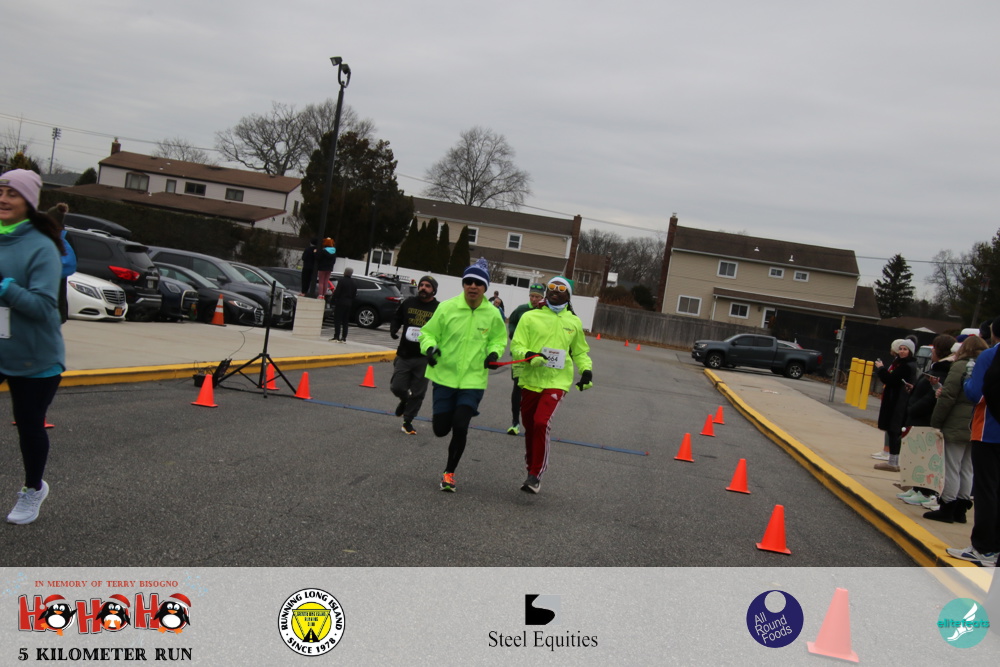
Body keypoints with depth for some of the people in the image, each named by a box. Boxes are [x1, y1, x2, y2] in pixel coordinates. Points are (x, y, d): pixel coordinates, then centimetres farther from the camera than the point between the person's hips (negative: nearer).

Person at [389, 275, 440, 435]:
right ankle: (405, 400, 34)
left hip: (424, 358, -2)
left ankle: (407, 421, 20)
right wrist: (393, 330, -5)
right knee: (397, 387, -1)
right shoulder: (408, 303, 4)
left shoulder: (439, 309, -3)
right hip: (404, 355, 2)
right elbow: (396, 319, 16)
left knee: (418, 393, 3)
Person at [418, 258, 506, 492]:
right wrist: (429, 347, -19)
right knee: (441, 429, 4)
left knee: (460, 428, -10)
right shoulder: (447, 308, -7)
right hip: (444, 377, 0)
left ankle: (449, 472, 12)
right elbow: (428, 332, 2)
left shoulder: (493, 314, -2)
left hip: (473, 380, 0)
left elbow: (499, 338, 15)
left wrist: (494, 353, -5)